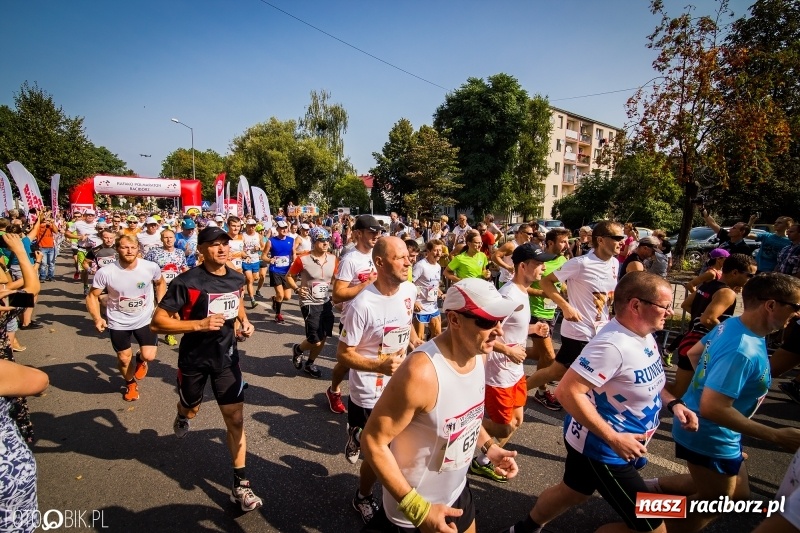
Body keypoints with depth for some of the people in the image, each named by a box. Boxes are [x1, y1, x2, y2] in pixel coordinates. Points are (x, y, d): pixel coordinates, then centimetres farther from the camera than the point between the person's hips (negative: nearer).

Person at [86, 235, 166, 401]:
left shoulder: (151, 267, -18)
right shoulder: (105, 272, -21)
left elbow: (160, 283, 5)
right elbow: (92, 296, -8)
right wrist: (97, 318, -22)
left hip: (144, 319, 0)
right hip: (118, 322, 0)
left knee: (149, 356, -9)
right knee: (124, 358, 14)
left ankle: (140, 359, 31)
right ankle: (130, 384, 46)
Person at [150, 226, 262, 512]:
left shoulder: (237, 278, -5)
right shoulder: (187, 282, -21)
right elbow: (157, 322, -21)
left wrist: (244, 321, 1)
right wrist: (199, 324, -32)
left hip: (226, 357, 2)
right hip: (194, 358, -2)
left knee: (235, 418, -2)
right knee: (191, 410, 24)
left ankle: (240, 485, 11)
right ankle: (182, 415, 64)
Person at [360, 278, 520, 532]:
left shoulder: (479, 354, -9)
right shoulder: (421, 372, -34)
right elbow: (372, 441, -25)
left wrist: (489, 446, -1)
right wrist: (416, 508, -26)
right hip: (415, 507, -7)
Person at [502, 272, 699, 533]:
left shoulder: (643, 334, -1)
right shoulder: (612, 345, -31)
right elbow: (568, 392, -33)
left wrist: (672, 403, -2)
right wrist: (613, 438, -29)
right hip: (602, 448, -9)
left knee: (572, 493, 27)